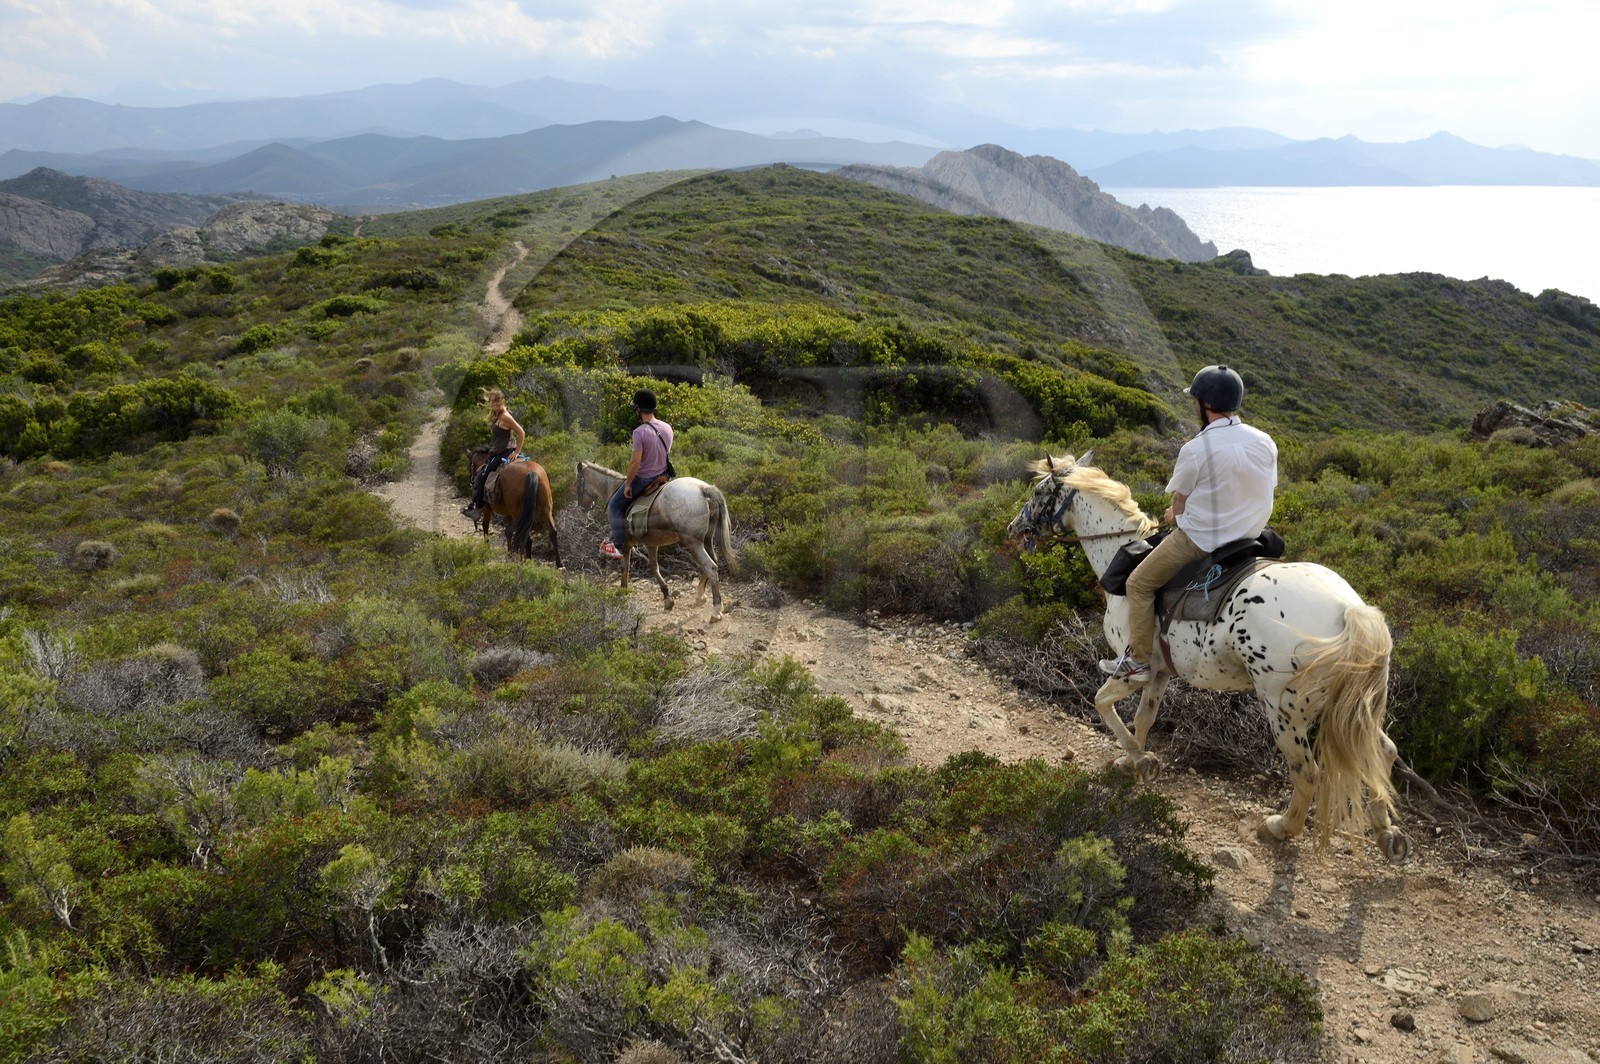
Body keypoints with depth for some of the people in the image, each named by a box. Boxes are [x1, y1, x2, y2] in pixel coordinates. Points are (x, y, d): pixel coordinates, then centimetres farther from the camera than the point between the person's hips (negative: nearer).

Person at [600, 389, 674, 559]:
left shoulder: (640, 432, -25)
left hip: (643, 479, -7)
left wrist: (628, 484, -12)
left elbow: (635, 462, -24)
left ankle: (619, 546, 12)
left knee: (615, 505, 12)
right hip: (664, 474, 7)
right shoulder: (668, 428, -3)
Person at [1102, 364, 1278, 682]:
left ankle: (1138, 661, 9)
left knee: (1139, 584, 9)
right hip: (1249, 536, 7)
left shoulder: (1195, 449, -20)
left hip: (1199, 540, -7)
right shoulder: (1265, 442, -4)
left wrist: (1174, 516, 16)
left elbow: (1179, 505, -7)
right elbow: (1265, 491, 8)